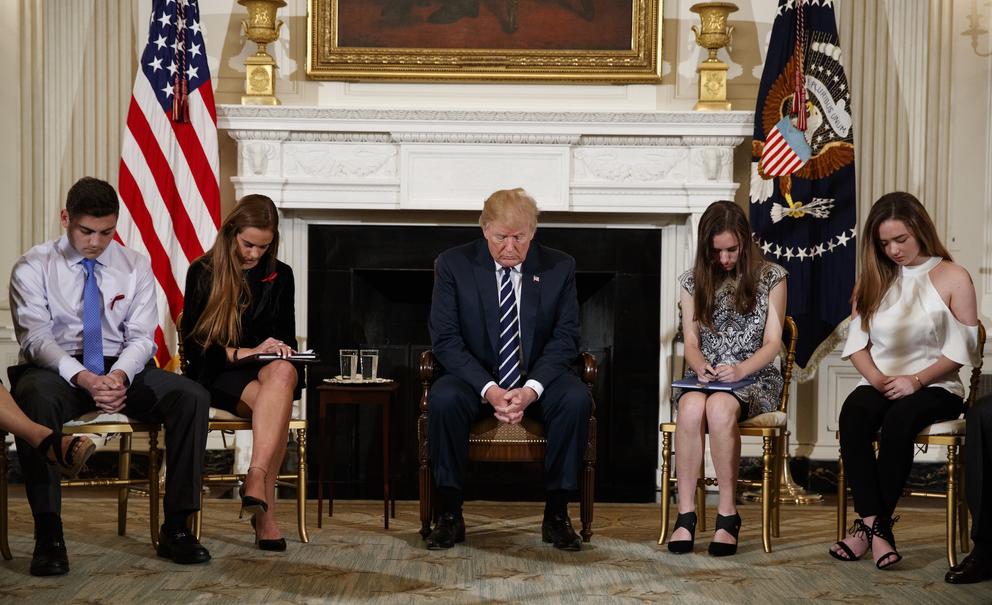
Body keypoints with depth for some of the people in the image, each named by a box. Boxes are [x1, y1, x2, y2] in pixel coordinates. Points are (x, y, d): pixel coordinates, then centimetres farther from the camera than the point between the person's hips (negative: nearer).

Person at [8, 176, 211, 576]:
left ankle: (175, 529, -21)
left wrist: (120, 375, -21)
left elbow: (141, 337, 3)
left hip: (122, 367, 3)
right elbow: (34, 336, -10)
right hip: (56, 369, -3)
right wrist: (81, 377, -29)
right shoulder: (33, 266, 1)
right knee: (35, 396, -40)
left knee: (193, 397, -24)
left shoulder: (135, 266, 10)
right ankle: (48, 536, -35)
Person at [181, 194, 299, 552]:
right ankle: (266, 510, -40)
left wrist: (281, 350, -5)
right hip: (216, 376, -3)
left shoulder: (279, 276, 14)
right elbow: (194, 346, -3)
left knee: (284, 373, -37)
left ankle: (256, 477, -49)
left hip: (267, 370, 3)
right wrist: (249, 352, -13)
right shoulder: (203, 273, 2)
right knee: (273, 403, -36)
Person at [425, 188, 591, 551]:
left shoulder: (559, 267, 0)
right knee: (443, 399, -33)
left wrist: (531, 389, -21)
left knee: (577, 399, -30)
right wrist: (488, 389, -23)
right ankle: (449, 516, -19)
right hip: (475, 378, -1)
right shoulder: (453, 265, -4)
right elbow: (446, 340, -8)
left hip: (538, 380, 1)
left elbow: (565, 338, -3)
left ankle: (556, 514, -17)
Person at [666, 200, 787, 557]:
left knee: (720, 407, -38)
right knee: (692, 406, -35)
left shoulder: (770, 277, 4)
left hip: (755, 379, -2)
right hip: (706, 377, 2)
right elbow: (691, 343, 10)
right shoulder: (693, 281, 11)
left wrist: (741, 369, -19)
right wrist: (700, 366, -14)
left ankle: (728, 513, -29)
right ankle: (685, 513, -33)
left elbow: (772, 344, 0)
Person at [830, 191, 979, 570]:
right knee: (853, 413, -32)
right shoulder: (874, 278, 15)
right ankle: (876, 525, -35)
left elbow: (960, 349, -3)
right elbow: (857, 341, 9)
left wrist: (915, 380, -15)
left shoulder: (953, 278, 3)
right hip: (881, 385, 3)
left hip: (935, 387, -3)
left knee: (899, 417, -37)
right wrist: (878, 379, -9)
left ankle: (871, 524, -28)